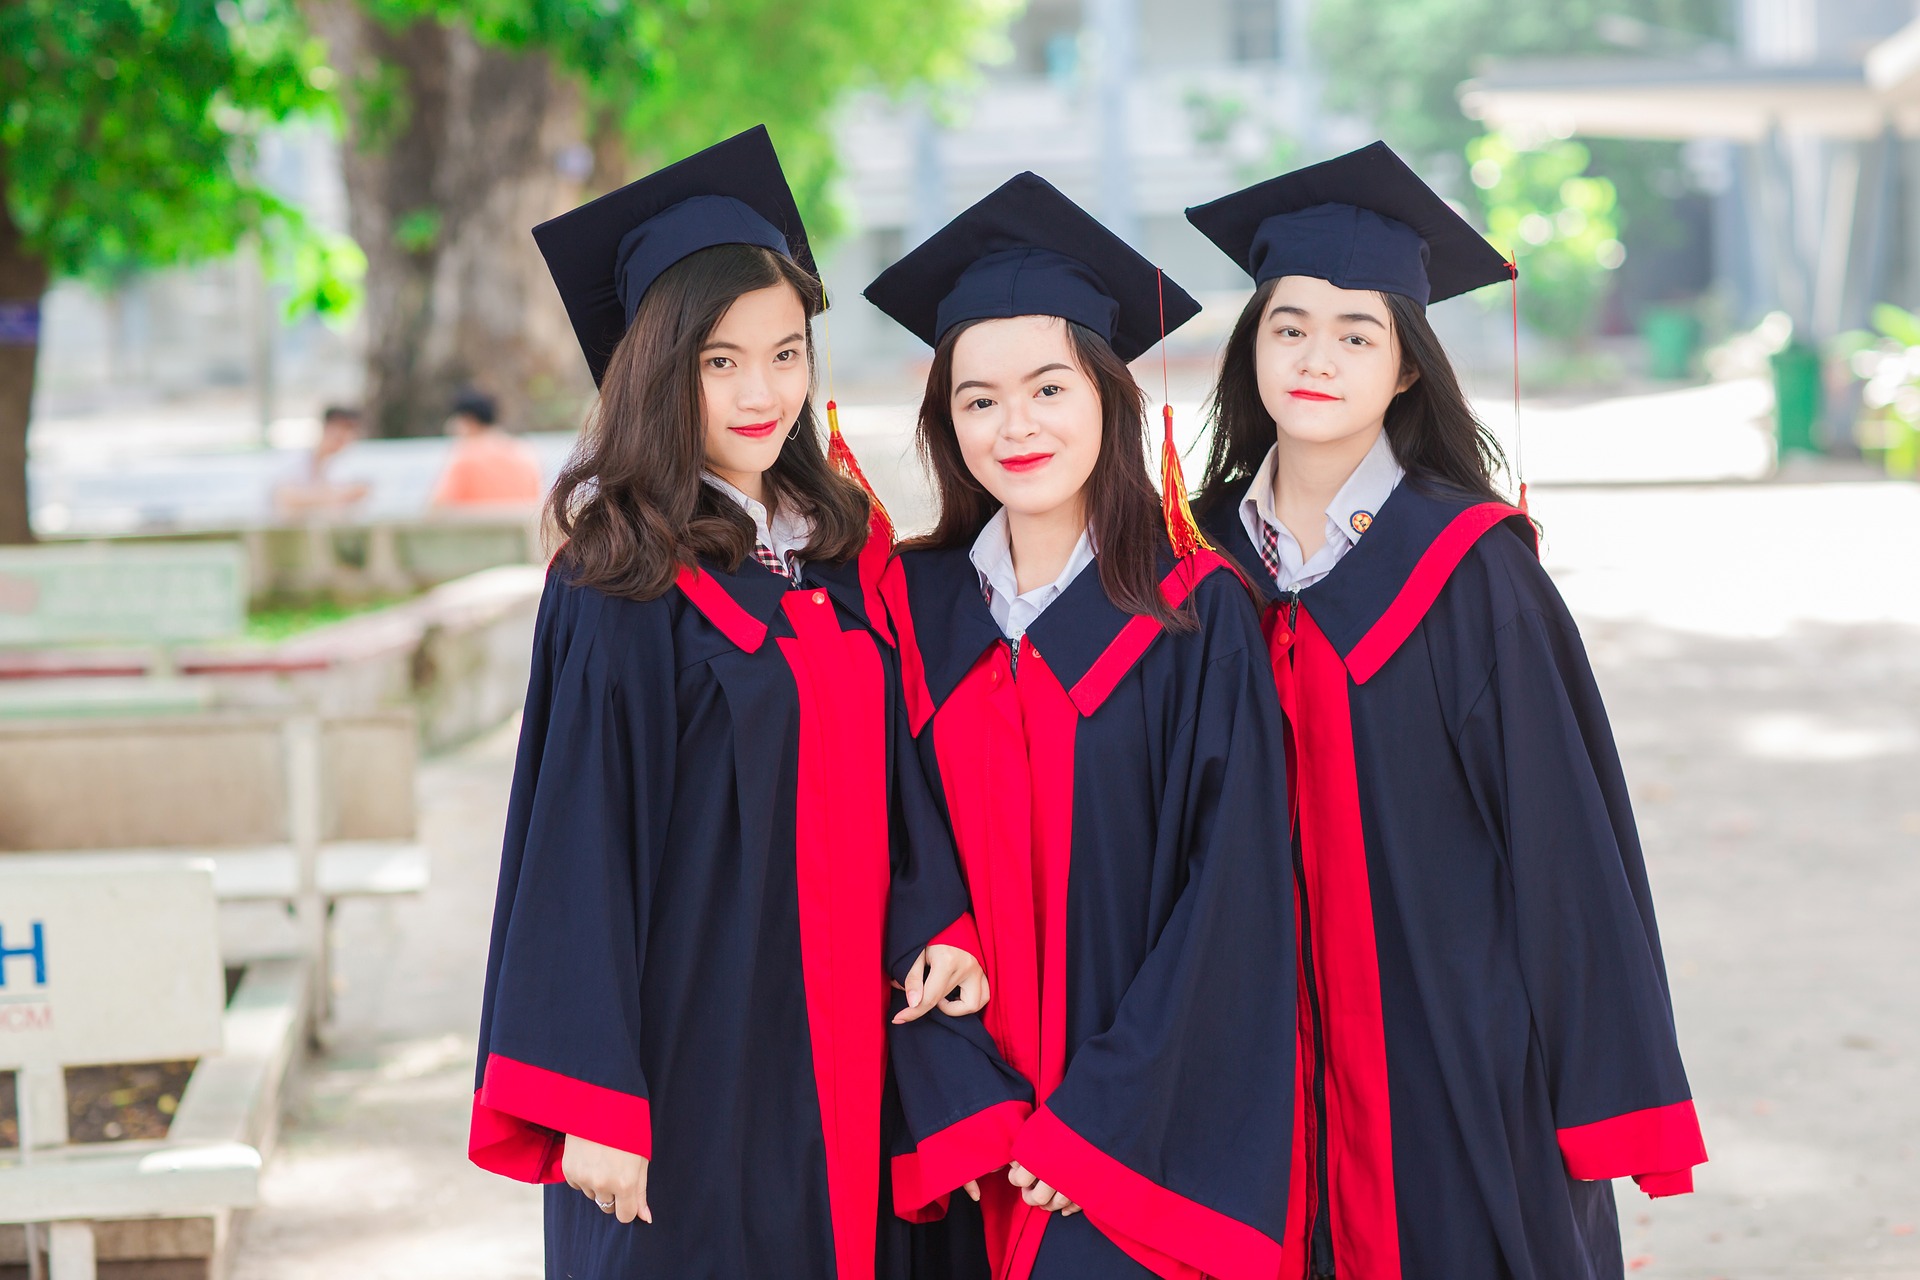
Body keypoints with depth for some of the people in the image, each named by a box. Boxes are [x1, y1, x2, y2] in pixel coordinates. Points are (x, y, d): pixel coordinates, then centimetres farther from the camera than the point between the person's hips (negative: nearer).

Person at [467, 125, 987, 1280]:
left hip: (836, 1058, 6)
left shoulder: (844, 557, 7)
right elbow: (576, 848, -12)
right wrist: (596, 1101, -16)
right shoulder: (620, 590, -11)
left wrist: (936, 925, -6)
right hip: (688, 1057, -6)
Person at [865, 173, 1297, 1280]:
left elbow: (1229, 899, -8)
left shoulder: (1201, 617, -4)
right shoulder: (912, 609, 5)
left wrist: (1095, 1124, -12)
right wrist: (969, 1113, -8)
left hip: (1145, 1142, -2)